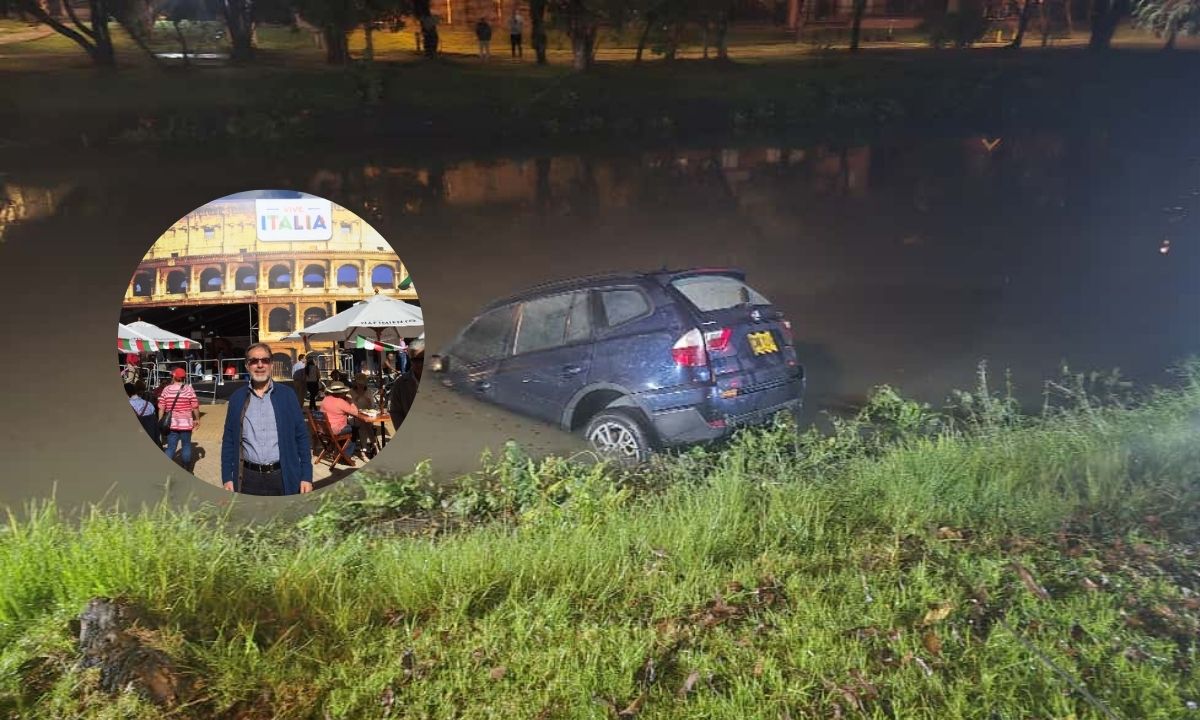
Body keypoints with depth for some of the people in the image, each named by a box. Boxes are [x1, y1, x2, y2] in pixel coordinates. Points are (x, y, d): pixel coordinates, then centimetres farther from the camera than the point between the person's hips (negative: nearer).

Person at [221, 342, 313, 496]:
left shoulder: (286, 395, 1)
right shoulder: (237, 398, 4)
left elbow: (302, 437, 1)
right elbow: (228, 440, 8)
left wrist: (306, 477, -3)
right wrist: (227, 478, 2)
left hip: (283, 477, -1)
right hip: (249, 478, 1)